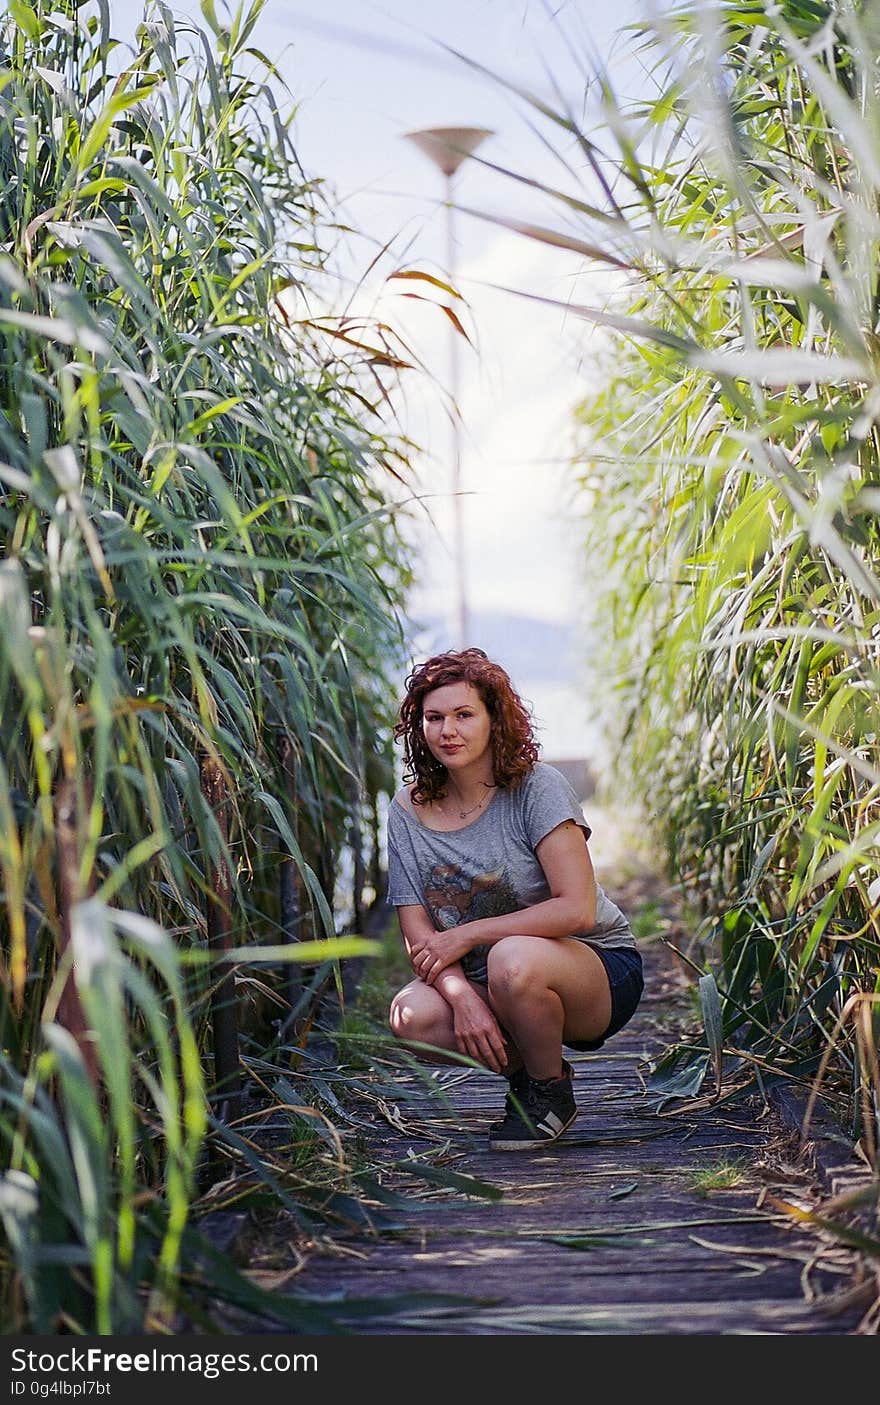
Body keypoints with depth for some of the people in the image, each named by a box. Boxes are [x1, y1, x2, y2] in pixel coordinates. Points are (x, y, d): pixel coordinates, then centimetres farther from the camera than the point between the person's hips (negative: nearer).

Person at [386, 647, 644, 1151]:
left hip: (601, 968, -4)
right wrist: (462, 997, -24)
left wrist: (466, 935, -20)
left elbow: (576, 910, -22)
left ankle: (550, 1089, -6)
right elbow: (418, 932, -5)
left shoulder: (537, 787, -14)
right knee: (411, 1016, -26)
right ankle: (524, 1068, 4)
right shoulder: (409, 810, -1)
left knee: (512, 959, -37)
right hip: (483, 980, 5)